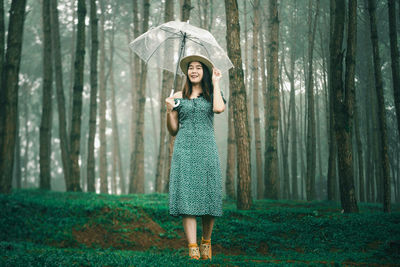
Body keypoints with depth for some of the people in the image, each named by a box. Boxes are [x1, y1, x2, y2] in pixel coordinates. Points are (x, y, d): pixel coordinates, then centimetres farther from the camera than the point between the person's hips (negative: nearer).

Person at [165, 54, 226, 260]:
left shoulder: (211, 95, 12)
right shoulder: (179, 97, 14)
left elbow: (219, 108, -14)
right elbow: (173, 131, 14)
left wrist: (215, 83, -1)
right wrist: (169, 110, -3)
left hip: (206, 149, 0)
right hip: (184, 149, 1)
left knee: (208, 195, -2)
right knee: (186, 196, -11)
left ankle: (206, 242, 19)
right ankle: (193, 248, -13)